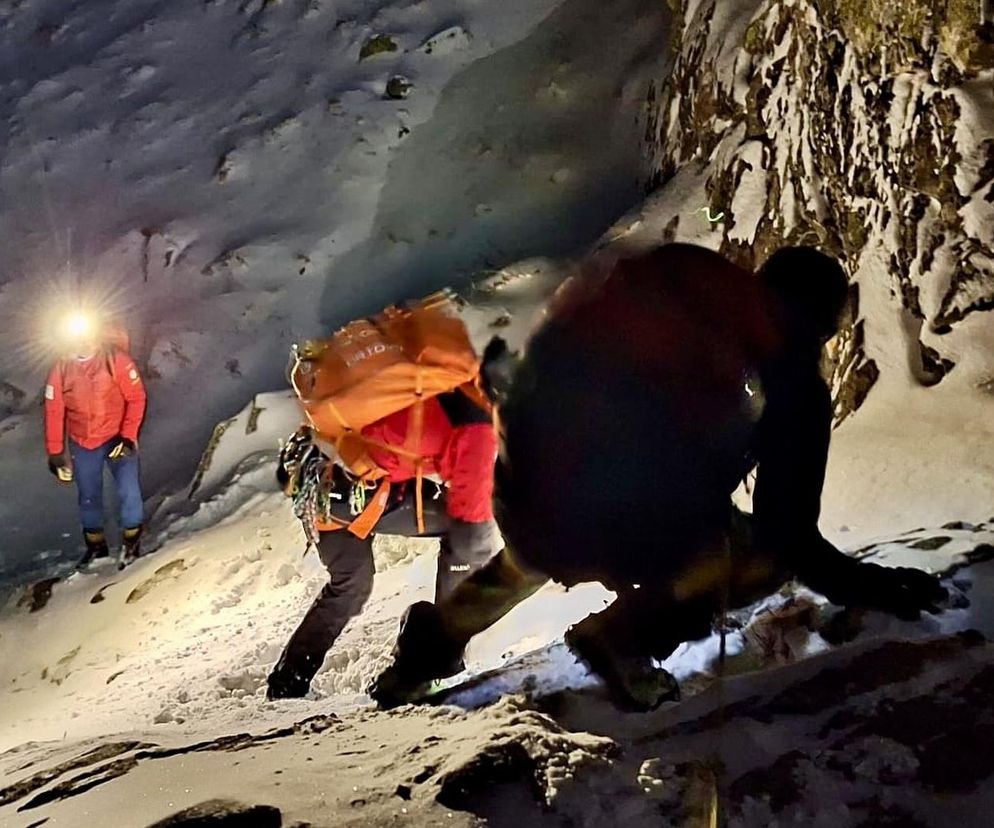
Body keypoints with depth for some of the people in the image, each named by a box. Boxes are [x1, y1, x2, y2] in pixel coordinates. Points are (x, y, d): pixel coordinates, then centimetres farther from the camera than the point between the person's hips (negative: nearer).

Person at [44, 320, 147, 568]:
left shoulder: (116, 359, -16)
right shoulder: (61, 369, -7)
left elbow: (136, 398, -11)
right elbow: (54, 413, -1)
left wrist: (128, 436, -16)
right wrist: (55, 453, 0)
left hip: (117, 439, -3)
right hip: (82, 445, 3)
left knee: (129, 493, -9)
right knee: (88, 498, 14)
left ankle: (132, 542, 14)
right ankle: (95, 545, 34)